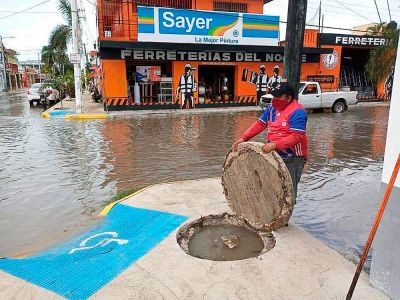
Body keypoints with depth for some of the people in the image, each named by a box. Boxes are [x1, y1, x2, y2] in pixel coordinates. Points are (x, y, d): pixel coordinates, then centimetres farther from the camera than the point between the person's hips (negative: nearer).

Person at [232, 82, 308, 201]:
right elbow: (259, 124, 9)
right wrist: (243, 138, -1)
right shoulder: (272, 107, 8)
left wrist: (275, 145, -33)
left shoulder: (297, 112, -16)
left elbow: (296, 137, -24)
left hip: (292, 158, -8)